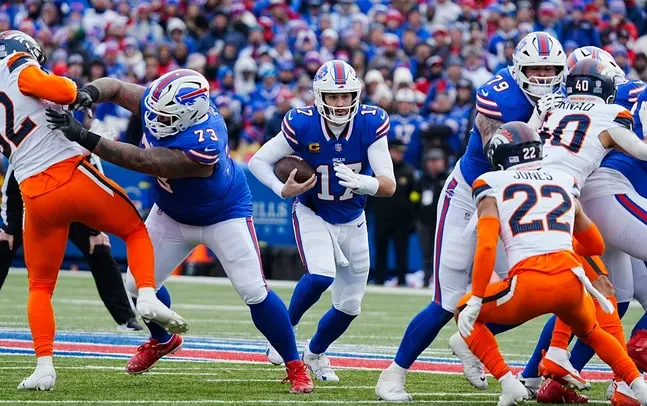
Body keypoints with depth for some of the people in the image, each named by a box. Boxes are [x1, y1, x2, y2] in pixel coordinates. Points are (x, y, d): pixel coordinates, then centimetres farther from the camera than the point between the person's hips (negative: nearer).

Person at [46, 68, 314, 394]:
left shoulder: (201, 148, -44)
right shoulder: (158, 103, -25)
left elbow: (142, 162, -44)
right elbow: (115, 87, -13)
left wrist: (84, 138, -46)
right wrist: (91, 93, -38)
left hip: (223, 217, -7)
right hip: (172, 215, 7)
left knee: (254, 292, -11)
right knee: (138, 286, 8)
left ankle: (295, 367, 5)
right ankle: (162, 341, 40)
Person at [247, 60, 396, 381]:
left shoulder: (371, 124, -21)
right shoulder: (302, 125, -23)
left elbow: (389, 185, -24)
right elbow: (258, 161, -11)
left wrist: (362, 183, -45)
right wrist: (282, 190, -29)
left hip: (352, 221, 3)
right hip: (312, 214, -3)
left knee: (349, 306, 10)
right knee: (320, 276, -30)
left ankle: (314, 353, 38)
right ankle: (286, 328, -2)